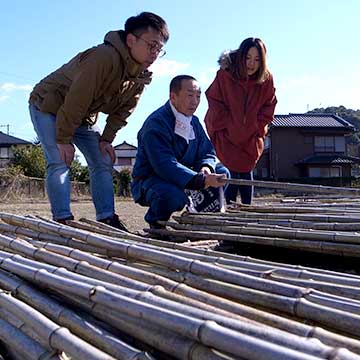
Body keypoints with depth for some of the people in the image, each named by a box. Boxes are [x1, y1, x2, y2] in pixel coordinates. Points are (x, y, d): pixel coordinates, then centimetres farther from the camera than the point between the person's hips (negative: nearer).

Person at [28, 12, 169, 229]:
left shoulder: (142, 76, -9)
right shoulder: (104, 57, -35)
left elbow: (122, 111, 2)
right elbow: (76, 100, -33)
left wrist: (106, 140, -7)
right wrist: (64, 140, -27)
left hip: (83, 116, 8)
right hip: (48, 106, -7)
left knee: (103, 162, 0)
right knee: (60, 161, -20)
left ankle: (107, 220, 2)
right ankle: (63, 220, -16)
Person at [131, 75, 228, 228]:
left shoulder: (194, 121, 6)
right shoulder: (156, 123, -24)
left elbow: (208, 152, 9)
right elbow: (165, 165, -34)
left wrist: (206, 167, -17)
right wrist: (202, 180, -43)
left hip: (181, 179, 8)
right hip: (149, 180, -8)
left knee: (222, 173, -2)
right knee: (173, 196, -40)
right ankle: (156, 224, -7)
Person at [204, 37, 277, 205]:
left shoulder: (266, 78, -9)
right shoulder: (225, 74, -17)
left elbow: (268, 106, 5)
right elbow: (214, 100, -8)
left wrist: (258, 127, -4)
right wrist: (227, 125, -10)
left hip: (251, 136, 3)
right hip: (226, 134, -3)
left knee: (246, 170, 7)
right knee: (230, 172, -8)